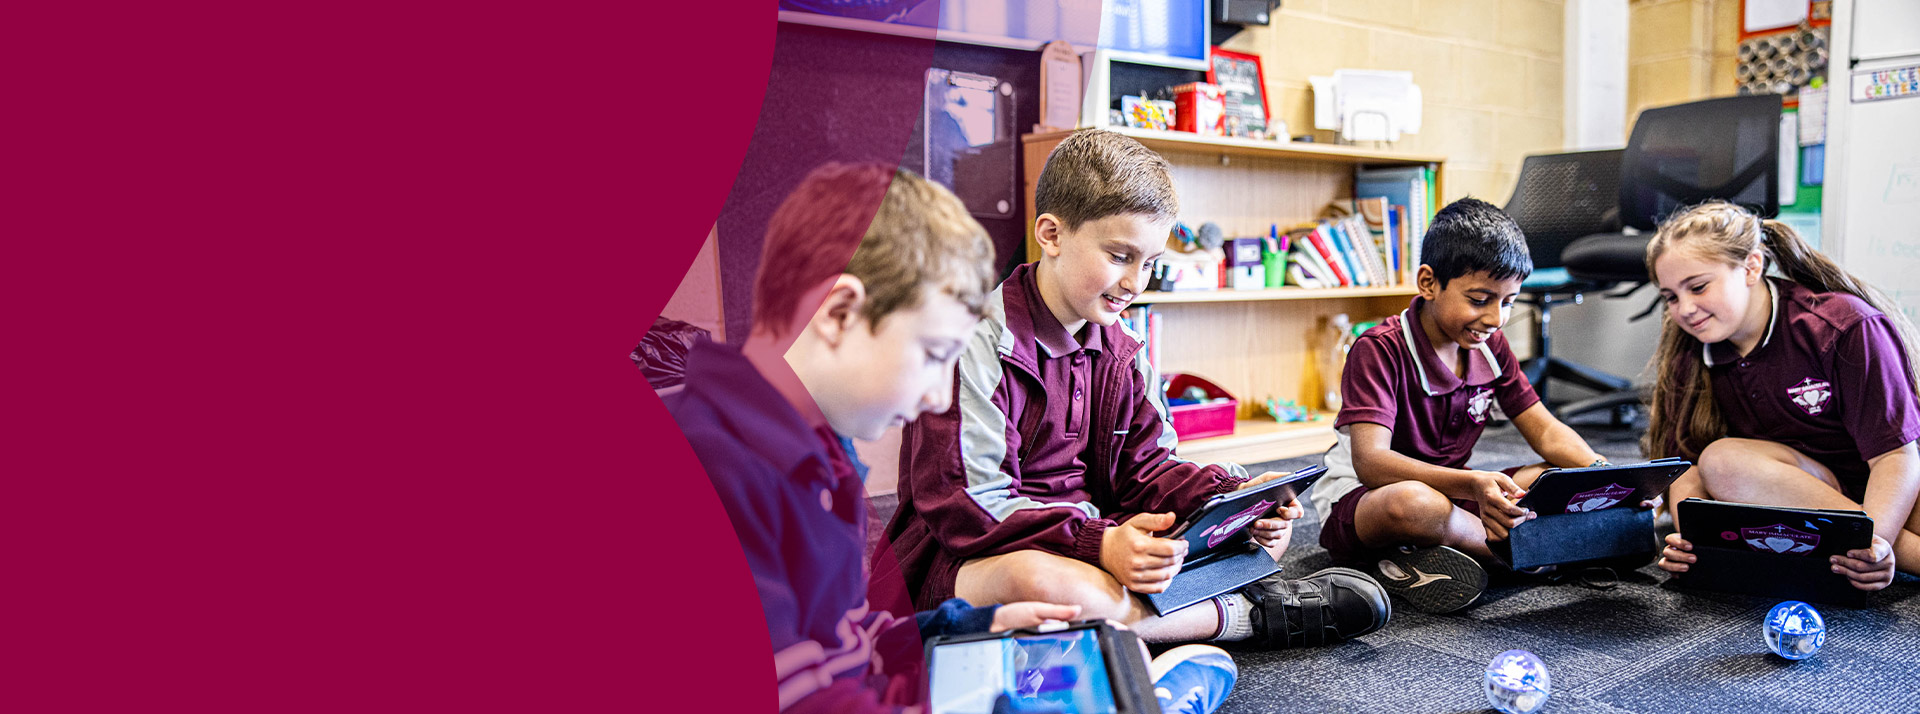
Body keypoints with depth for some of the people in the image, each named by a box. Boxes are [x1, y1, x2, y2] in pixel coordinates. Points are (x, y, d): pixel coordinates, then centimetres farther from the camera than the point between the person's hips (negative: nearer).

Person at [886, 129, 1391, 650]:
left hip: (1096, 534, 7)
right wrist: (1099, 544, -33)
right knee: (1037, 581, -42)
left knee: (1266, 534, -1)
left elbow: (1145, 470, 9)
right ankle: (1245, 614, -20)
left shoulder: (1120, 352, 9)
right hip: (972, 560, -6)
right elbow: (968, 504, -22)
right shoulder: (980, 342, -17)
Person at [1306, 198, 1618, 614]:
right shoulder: (1379, 350, -20)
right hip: (1359, 503, -7)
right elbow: (1370, 462, -31)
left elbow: (1546, 431, 7)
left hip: (1448, 495, 8)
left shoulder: (1490, 346, 3)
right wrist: (1472, 484, -44)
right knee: (1413, 502, -41)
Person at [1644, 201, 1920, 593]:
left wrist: (1876, 541, -36)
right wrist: (1688, 537, -26)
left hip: (1884, 500, -5)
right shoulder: (1689, 356, -2)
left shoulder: (1845, 325, -14)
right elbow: (1689, 464, -5)